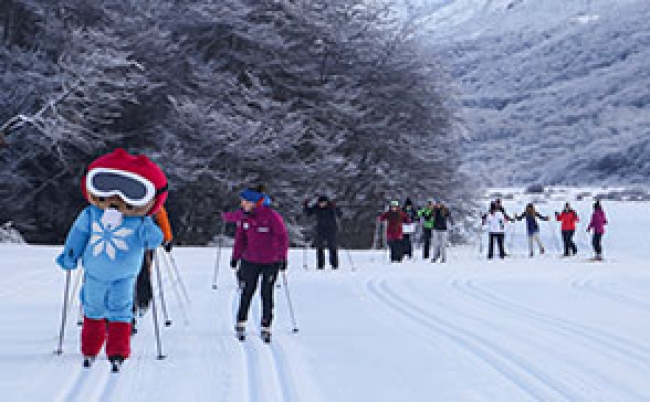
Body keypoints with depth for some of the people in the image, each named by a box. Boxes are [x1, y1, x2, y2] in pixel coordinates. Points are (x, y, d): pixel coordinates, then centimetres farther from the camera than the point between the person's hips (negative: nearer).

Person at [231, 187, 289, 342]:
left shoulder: (272, 216, -14)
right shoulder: (244, 218, 0)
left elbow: (282, 237, -10)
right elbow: (240, 238, 11)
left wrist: (282, 257, -12)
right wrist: (235, 256, 10)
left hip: (271, 262, -3)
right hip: (250, 261, 3)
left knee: (267, 294, 0)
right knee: (247, 292, 3)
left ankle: (266, 328, 10)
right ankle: (240, 324, 17)